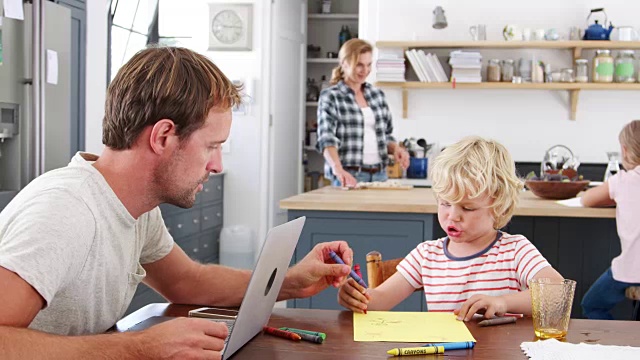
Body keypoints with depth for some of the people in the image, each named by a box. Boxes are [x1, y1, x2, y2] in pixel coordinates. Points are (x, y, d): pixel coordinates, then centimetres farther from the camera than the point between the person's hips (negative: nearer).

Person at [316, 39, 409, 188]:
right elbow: (326, 139, -16)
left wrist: (395, 149, -2)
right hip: (349, 176, -5)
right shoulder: (330, 97, -4)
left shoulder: (377, 94, 12)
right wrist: (338, 169, -33)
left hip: (379, 174, 5)